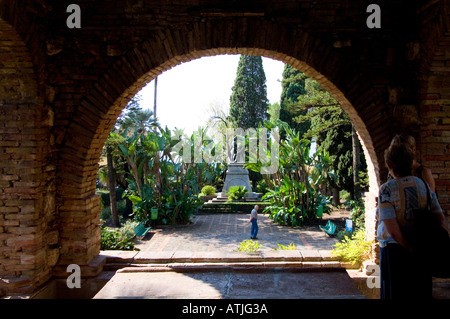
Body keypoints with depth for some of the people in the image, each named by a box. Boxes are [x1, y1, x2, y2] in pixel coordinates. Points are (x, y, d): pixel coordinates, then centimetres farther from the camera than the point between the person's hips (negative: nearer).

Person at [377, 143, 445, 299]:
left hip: (395, 250, -5)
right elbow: (441, 219, 5)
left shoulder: (386, 189, -14)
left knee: (396, 293, 8)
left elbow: (392, 230, -20)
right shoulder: (423, 185, 2)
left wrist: (411, 249, -7)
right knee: (420, 292, 17)